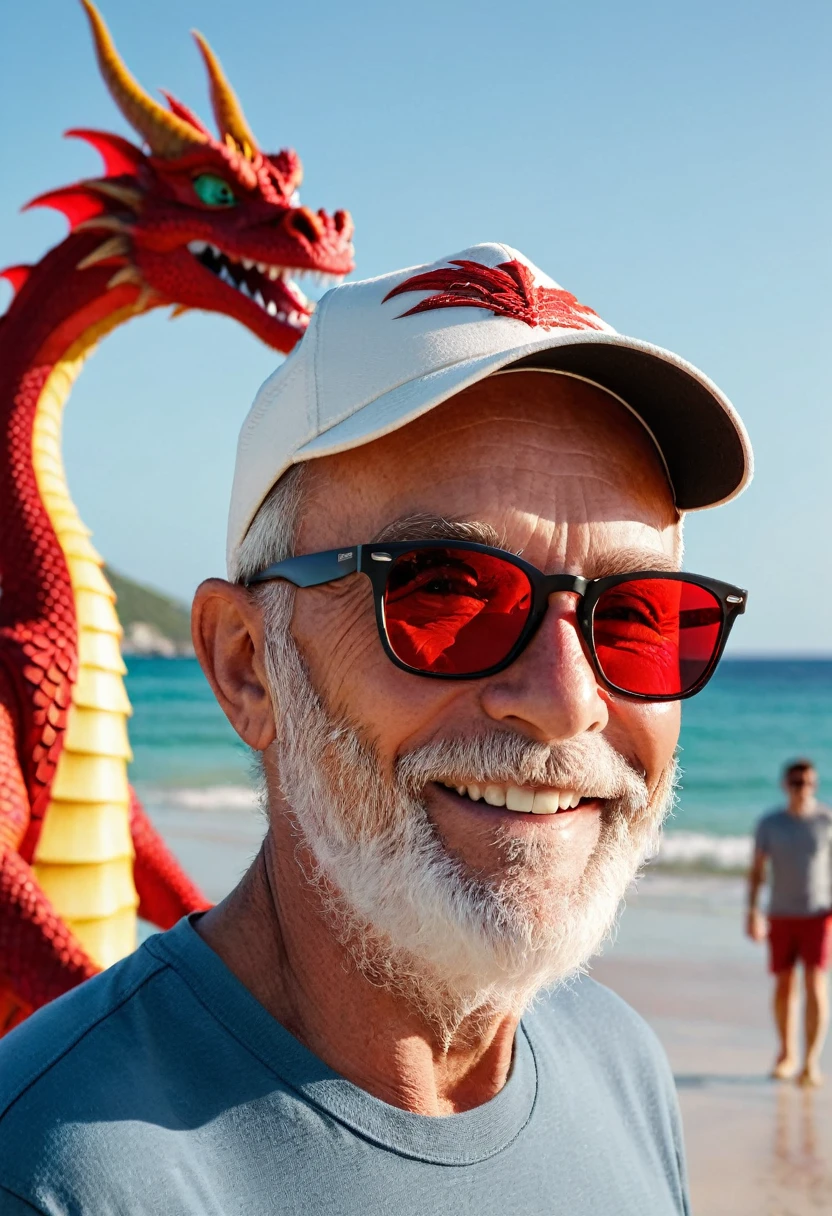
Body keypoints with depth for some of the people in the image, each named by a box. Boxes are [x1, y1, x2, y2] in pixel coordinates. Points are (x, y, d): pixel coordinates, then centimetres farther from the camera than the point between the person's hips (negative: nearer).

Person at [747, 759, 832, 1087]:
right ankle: (787, 1054, 24)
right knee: (784, 985, 8)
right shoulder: (769, 824, 3)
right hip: (781, 915, 2)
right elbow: (757, 870, 5)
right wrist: (752, 911, -3)